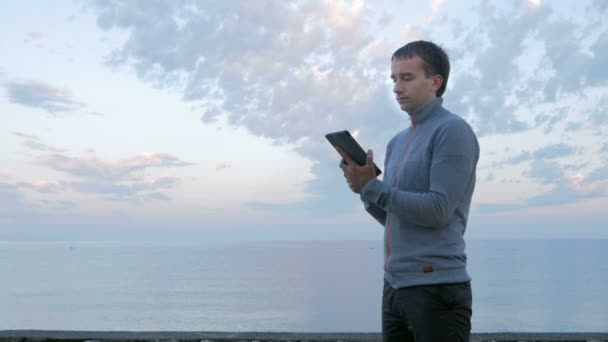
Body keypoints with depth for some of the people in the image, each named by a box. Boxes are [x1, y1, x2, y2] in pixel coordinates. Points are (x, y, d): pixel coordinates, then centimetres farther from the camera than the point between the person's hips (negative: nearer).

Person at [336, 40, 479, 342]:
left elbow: (438, 211, -17)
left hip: (436, 287, -7)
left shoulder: (453, 131, -7)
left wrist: (372, 188, -14)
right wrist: (364, 188, 0)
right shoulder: (396, 144, 17)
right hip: (394, 286, 8)